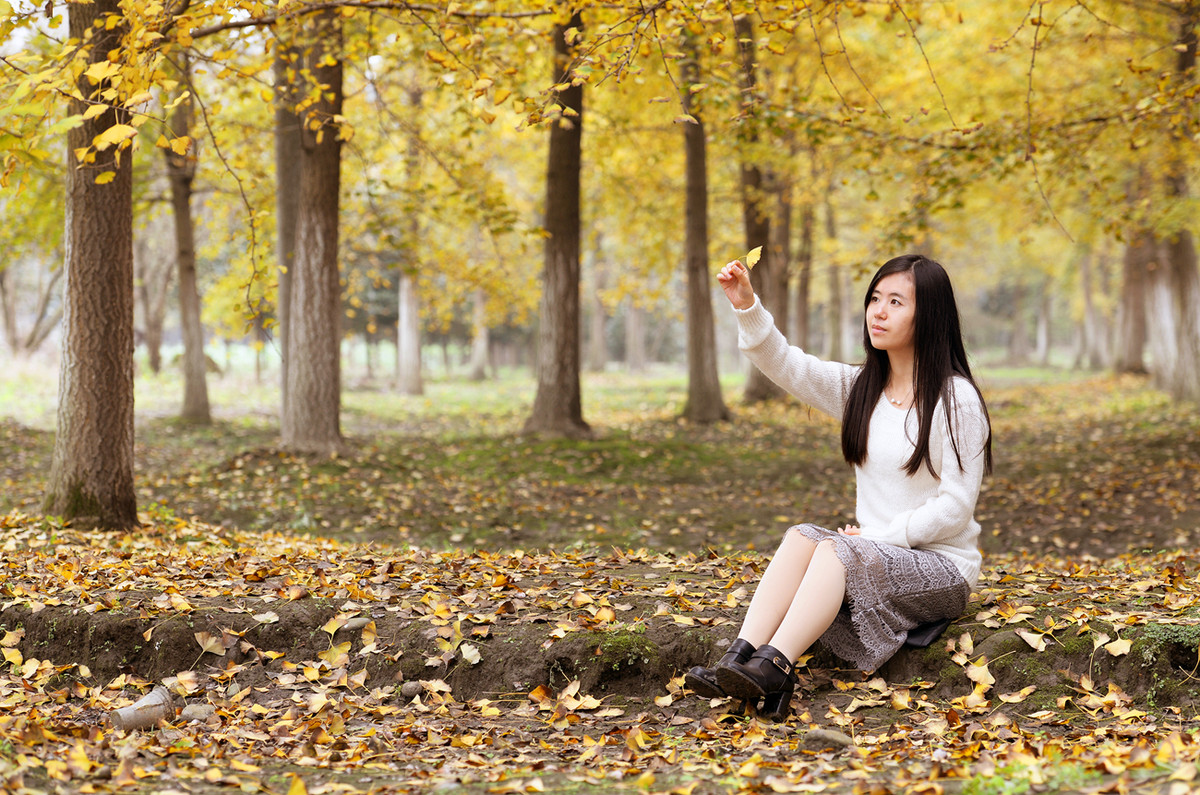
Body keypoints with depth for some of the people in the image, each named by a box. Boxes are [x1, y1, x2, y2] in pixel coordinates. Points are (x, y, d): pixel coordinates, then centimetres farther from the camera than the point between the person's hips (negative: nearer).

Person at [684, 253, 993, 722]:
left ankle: (771, 671, -44)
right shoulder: (860, 388, 10)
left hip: (942, 567, -6)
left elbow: (954, 508, -13)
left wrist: (876, 537, -17)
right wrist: (747, 307, -18)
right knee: (800, 537, -22)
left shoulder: (955, 399, -10)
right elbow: (786, 366, -2)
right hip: (875, 555, 6)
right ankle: (738, 661, -36)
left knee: (837, 549, -30)